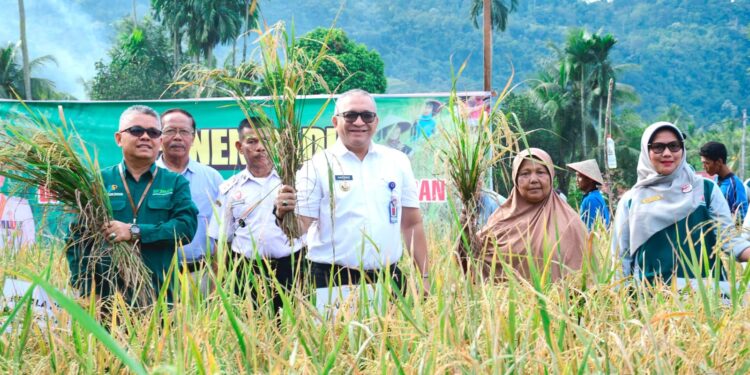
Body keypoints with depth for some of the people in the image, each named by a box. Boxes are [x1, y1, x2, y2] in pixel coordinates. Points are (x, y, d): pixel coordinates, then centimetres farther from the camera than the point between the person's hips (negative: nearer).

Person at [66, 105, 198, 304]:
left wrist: (134, 231, -19)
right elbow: (76, 238, 2)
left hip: (160, 297, 0)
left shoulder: (175, 183, 8)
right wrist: (85, 292, -10)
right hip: (105, 298, 0)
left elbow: (187, 226, -8)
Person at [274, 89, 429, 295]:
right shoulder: (317, 166, -2)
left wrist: (424, 277, 5)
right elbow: (301, 227, -7)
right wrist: (284, 214, -28)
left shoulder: (397, 161, 8)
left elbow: (412, 224, 10)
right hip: (333, 283, -3)